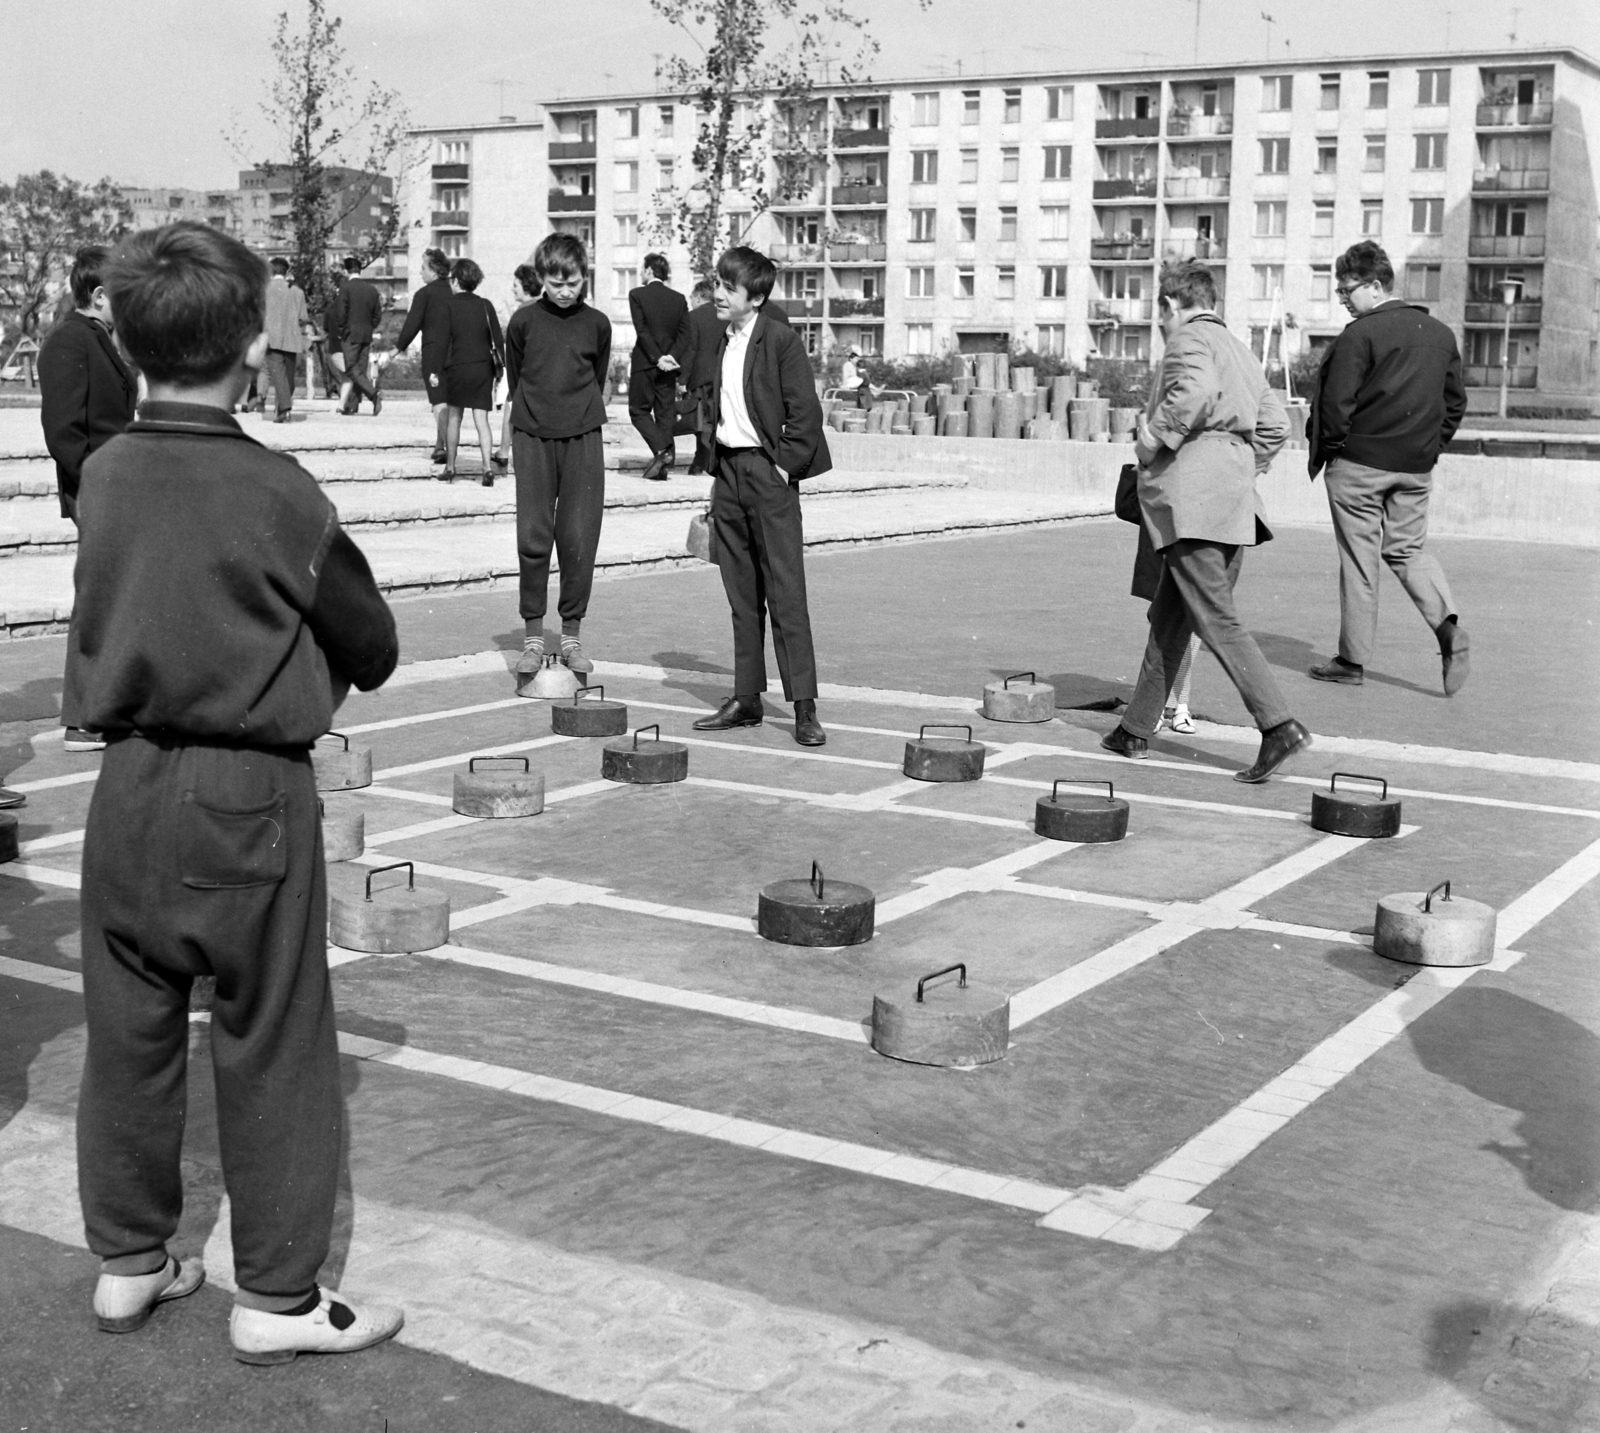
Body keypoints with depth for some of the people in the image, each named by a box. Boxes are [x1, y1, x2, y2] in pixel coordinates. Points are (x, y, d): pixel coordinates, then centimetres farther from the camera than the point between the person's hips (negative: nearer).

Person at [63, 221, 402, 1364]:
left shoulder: (104, 475, -1)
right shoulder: (278, 493, -15)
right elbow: (373, 650, -5)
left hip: (127, 784, 6)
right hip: (250, 795, -5)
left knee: (129, 1033, 16)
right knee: (273, 1050, 6)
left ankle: (129, 1261, 30)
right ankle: (278, 1297, 16)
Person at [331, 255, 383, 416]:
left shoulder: (346, 288, -10)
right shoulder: (372, 289, 6)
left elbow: (340, 314, -13)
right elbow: (378, 315, 9)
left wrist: (342, 329, 2)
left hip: (350, 335, -6)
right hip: (367, 335, 6)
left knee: (352, 370, -4)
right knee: (361, 370, 8)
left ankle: (374, 395, -23)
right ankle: (353, 404, 10)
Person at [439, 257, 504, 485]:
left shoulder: (448, 306, -5)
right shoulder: (485, 306, 2)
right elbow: (497, 340, 4)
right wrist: (499, 368, 11)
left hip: (456, 367, -2)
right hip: (483, 368, 2)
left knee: (454, 417, 12)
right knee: (481, 419, 1)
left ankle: (450, 466, 18)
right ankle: (487, 466, -12)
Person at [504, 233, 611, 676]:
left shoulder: (596, 324, 5)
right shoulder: (523, 321, 2)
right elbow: (514, 380, 10)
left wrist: (583, 418, 13)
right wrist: (514, 442, 10)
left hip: (582, 440, 1)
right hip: (532, 438, -1)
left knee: (579, 540, -1)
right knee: (532, 539, -2)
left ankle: (572, 635, 10)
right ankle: (532, 635, 7)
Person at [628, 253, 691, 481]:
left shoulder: (637, 295, -6)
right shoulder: (678, 298, 6)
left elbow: (642, 330, -13)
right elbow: (684, 334, -2)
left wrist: (657, 358, -14)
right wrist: (671, 357, -9)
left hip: (645, 363, -4)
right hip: (669, 365, 4)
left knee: (639, 410, 7)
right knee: (665, 413, 9)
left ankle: (661, 450, -13)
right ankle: (663, 466, 8)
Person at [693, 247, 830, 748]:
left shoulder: (780, 340, -8)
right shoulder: (717, 341, 12)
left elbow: (806, 410, -11)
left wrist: (786, 464, -12)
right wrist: (714, 469, 12)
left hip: (769, 472, -7)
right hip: (727, 472, 7)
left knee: (786, 592, -7)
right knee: (741, 593, 10)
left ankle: (804, 706, -5)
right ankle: (746, 698, 17)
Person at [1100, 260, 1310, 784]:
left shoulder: (1188, 338, -3)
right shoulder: (1239, 351, 24)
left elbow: (1196, 391, -24)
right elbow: (1275, 423, 23)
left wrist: (1154, 438, -14)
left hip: (1191, 498, -9)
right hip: (1234, 502, 9)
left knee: (1217, 619, -12)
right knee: (1169, 618, 15)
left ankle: (1279, 726, -19)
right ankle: (1137, 729, 21)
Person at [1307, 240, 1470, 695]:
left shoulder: (1360, 335, -13)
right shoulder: (1440, 334, 9)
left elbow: (1337, 403, -15)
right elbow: (1455, 401, 13)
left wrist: (1327, 451, -2)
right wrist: (1430, 445, 17)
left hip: (1360, 464, -6)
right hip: (1416, 469, 6)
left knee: (1359, 560, 3)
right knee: (1409, 549, 17)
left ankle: (1353, 659, 10)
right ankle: (1447, 627, -6)